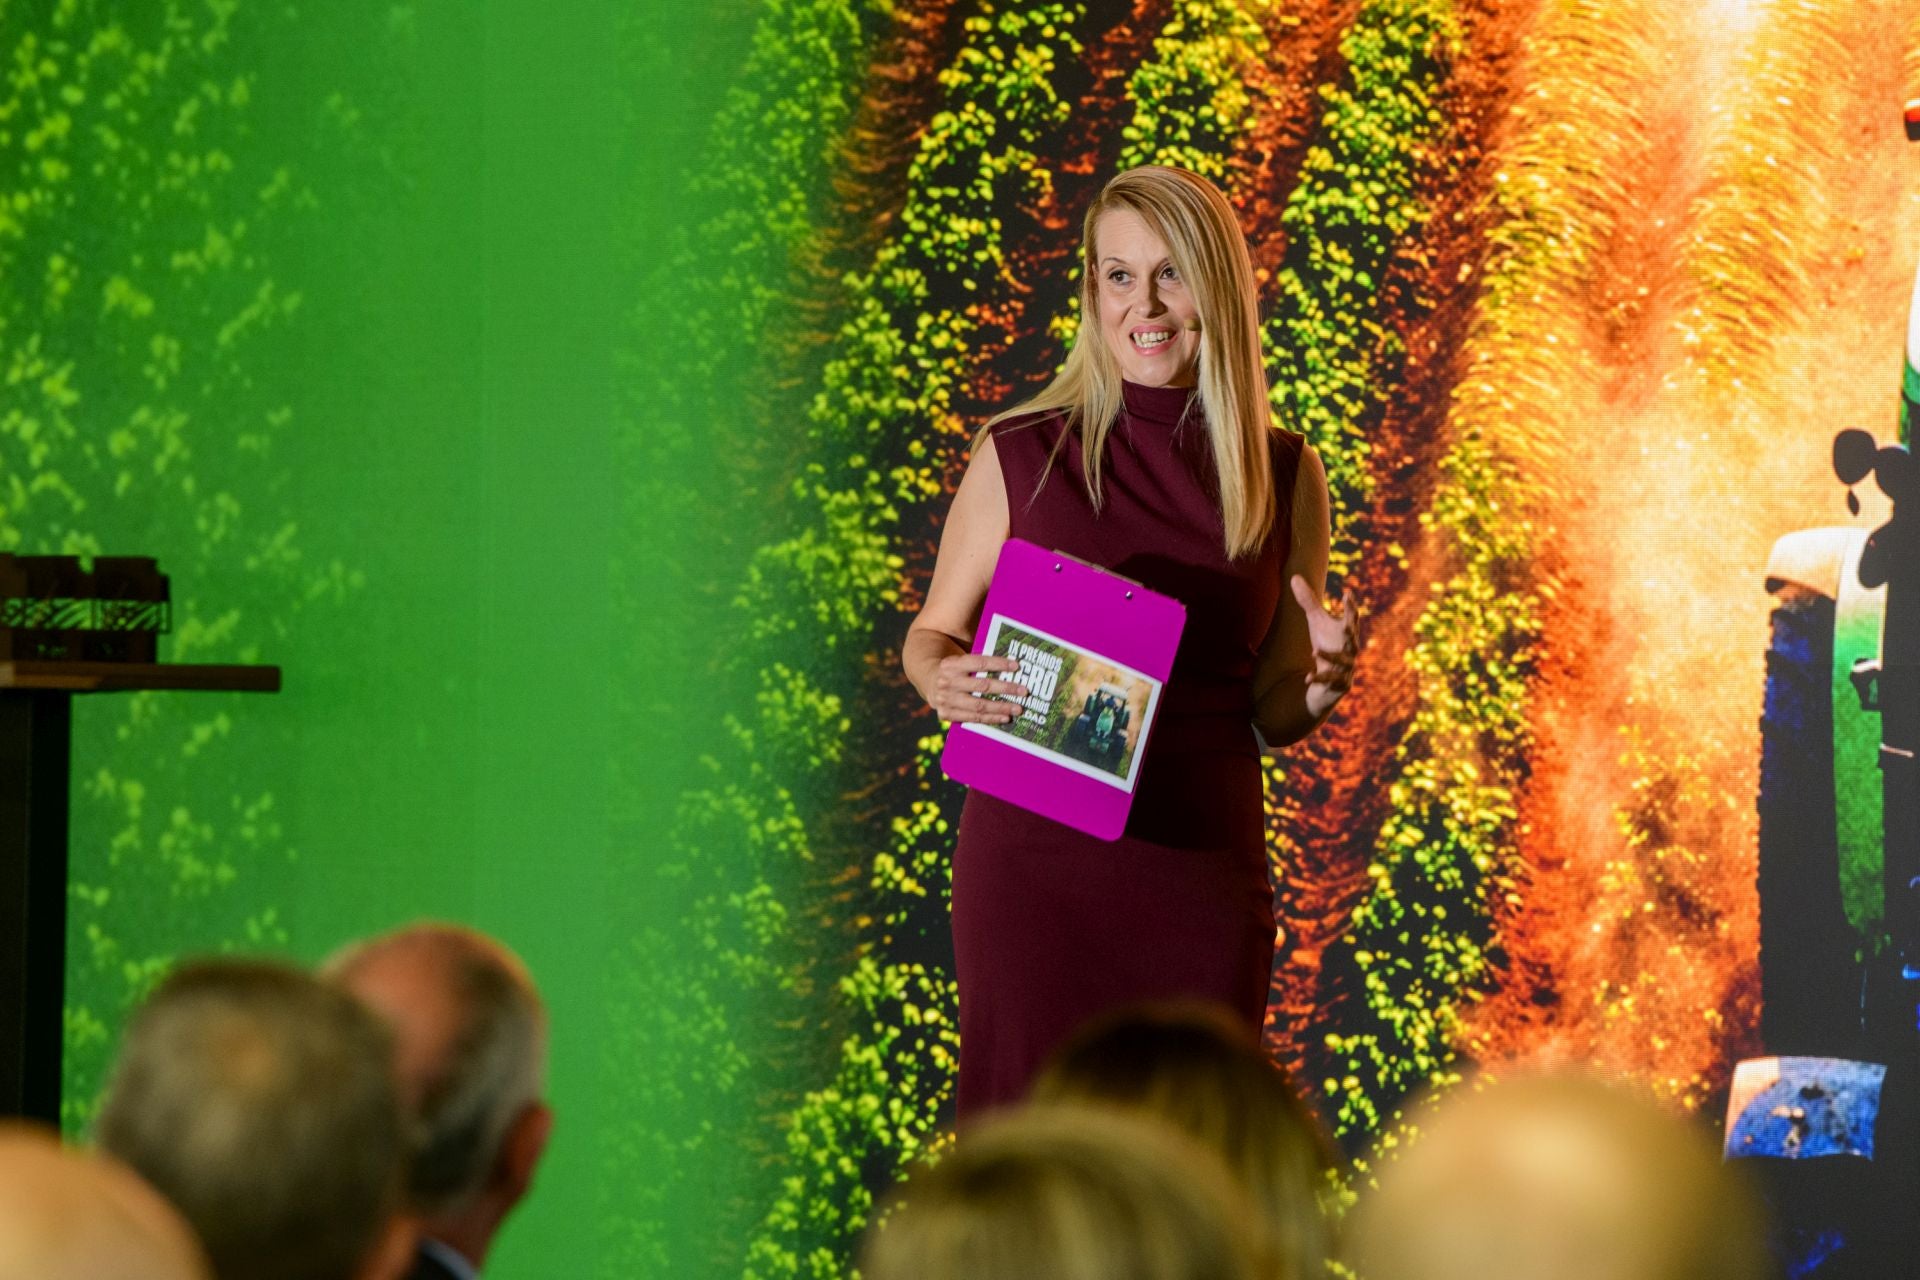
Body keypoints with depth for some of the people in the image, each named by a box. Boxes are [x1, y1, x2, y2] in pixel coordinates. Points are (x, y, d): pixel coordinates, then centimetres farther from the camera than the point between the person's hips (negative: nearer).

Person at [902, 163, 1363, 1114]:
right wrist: (943, 680, -12)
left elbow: (1273, 713, 13)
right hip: (1033, 852, -1)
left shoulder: (1283, 478, 6)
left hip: (1203, 864, 2)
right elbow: (933, 632, 10)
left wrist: (1324, 681, -9)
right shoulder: (1022, 456, 0)